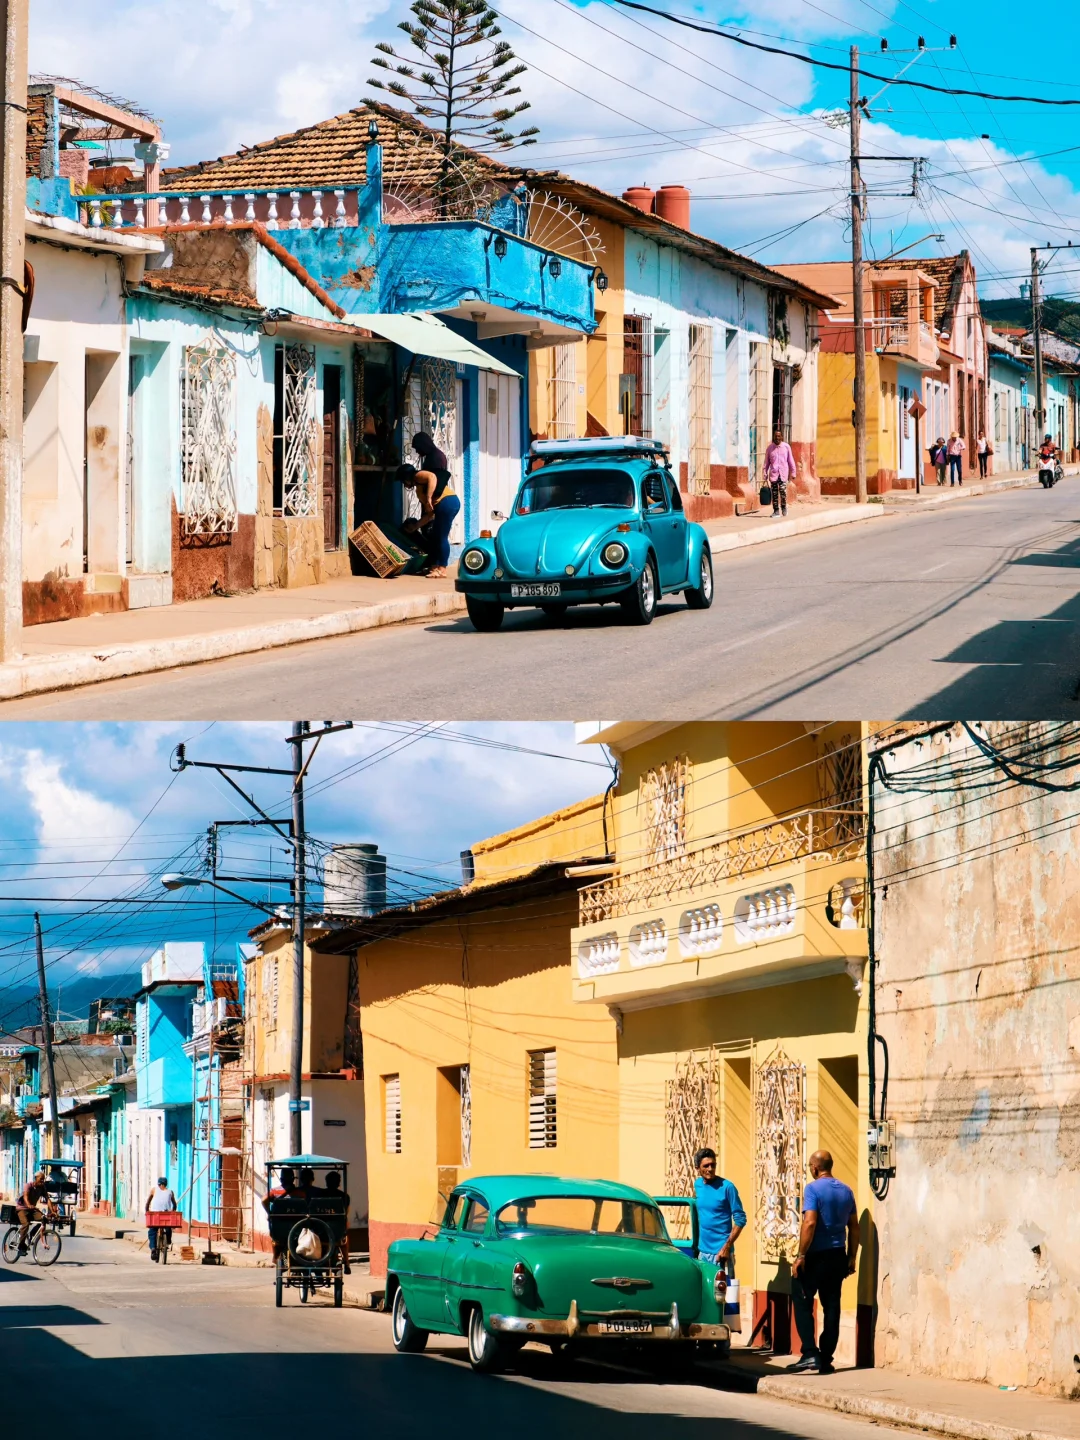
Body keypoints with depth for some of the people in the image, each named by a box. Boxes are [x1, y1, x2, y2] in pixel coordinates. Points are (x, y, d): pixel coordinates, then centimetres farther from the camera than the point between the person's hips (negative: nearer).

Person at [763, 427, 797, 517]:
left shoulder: (786, 447, 5)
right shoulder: (770, 448, 7)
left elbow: (791, 460, 9)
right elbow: (767, 462, 11)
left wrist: (793, 473, 7)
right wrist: (765, 475, 6)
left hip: (783, 473, -2)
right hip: (773, 473, 2)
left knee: (783, 490, -15)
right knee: (774, 493, 0)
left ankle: (784, 507, 7)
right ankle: (776, 510, 10)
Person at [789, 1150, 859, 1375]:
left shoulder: (813, 1189, -11)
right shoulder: (846, 1191, 9)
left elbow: (810, 1223, -20)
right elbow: (854, 1226, 12)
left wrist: (801, 1256, -17)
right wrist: (851, 1257, 18)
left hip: (817, 1255, -6)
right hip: (837, 1255, 6)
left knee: (802, 1302, 2)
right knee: (832, 1307, 8)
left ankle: (810, 1353, -10)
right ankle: (826, 1359, 9)